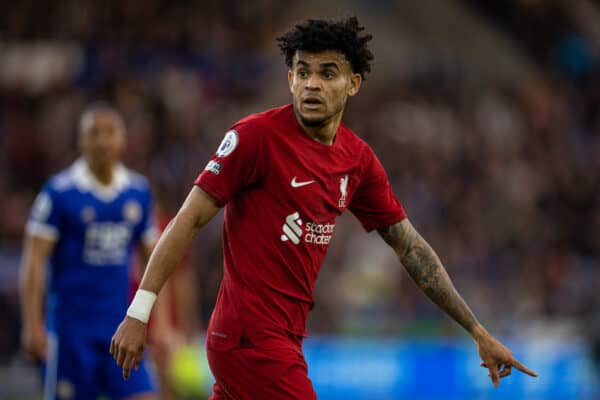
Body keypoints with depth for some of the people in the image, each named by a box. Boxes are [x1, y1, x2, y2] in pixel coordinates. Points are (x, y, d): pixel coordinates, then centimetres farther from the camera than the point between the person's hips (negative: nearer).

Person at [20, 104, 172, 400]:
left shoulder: (138, 192, 8)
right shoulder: (59, 192, -6)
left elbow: (153, 261, 16)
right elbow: (34, 262, -8)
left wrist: (160, 323, 10)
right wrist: (33, 325, -14)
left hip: (121, 326, 4)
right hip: (71, 328, -4)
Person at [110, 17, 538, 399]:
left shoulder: (358, 159, 8)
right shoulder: (257, 135, -11)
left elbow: (411, 247, 15)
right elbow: (189, 222, -11)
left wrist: (479, 333, 14)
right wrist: (138, 314, -16)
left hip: (286, 336, 7)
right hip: (251, 336, -7)